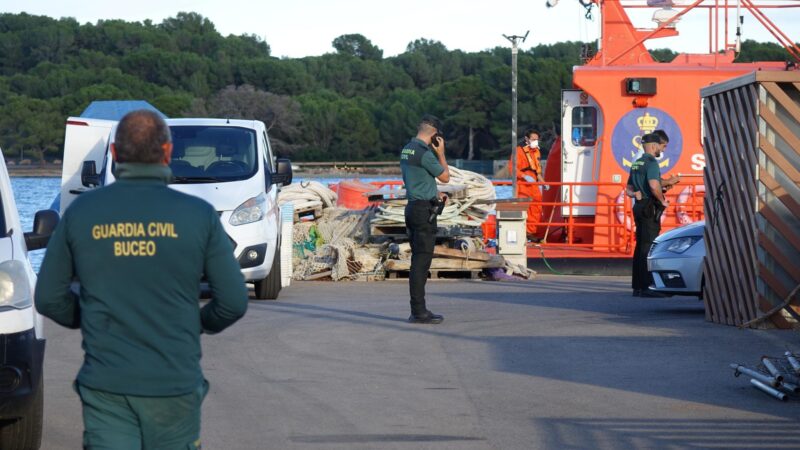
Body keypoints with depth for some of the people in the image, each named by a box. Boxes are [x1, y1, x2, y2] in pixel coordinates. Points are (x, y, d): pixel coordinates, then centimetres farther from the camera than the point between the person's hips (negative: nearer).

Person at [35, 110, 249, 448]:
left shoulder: (80, 213, 0)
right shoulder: (198, 215, -5)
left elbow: (49, 298, 6)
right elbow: (233, 302, -1)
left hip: (104, 385, 1)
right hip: (175, 383, -1)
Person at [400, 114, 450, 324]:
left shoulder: (406, 150, 13)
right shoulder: (424, 153, -16)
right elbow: (445, 177, -5)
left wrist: (435, 193, 26)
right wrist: (440, 152, 3)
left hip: (413, 207, 10)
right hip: (424, 210, -10)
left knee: (418, 260, 13)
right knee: (421, 261, -7)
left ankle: (417, 310, 16)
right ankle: (419, 312, -7)